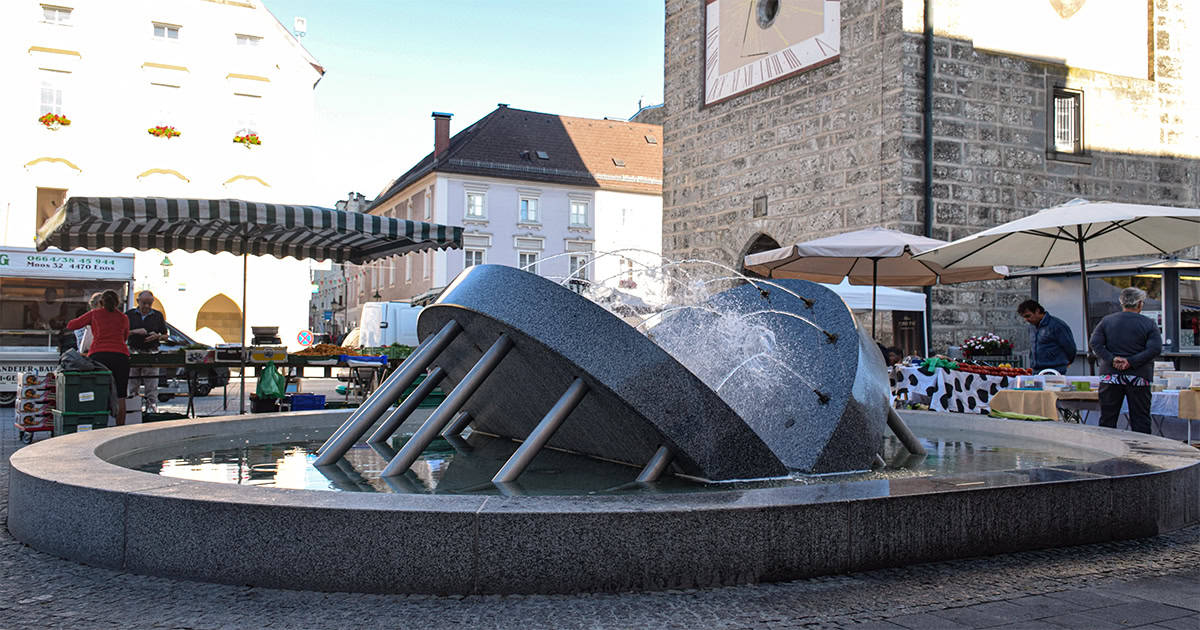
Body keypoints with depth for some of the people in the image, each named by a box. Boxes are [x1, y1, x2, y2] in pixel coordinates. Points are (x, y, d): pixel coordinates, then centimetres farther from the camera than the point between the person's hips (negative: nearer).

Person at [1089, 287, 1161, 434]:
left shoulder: (1106, 321, 5)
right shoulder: (1149, 324, 0)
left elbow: (1095, 343, -6)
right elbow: (1155, 348, -11)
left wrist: (1112, 359, -11)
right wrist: (1131, 362, -14)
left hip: (1110, 376, 2)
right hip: (1139, 378, -1)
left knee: (1107, 419, 6)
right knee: (1140, 420, 5)